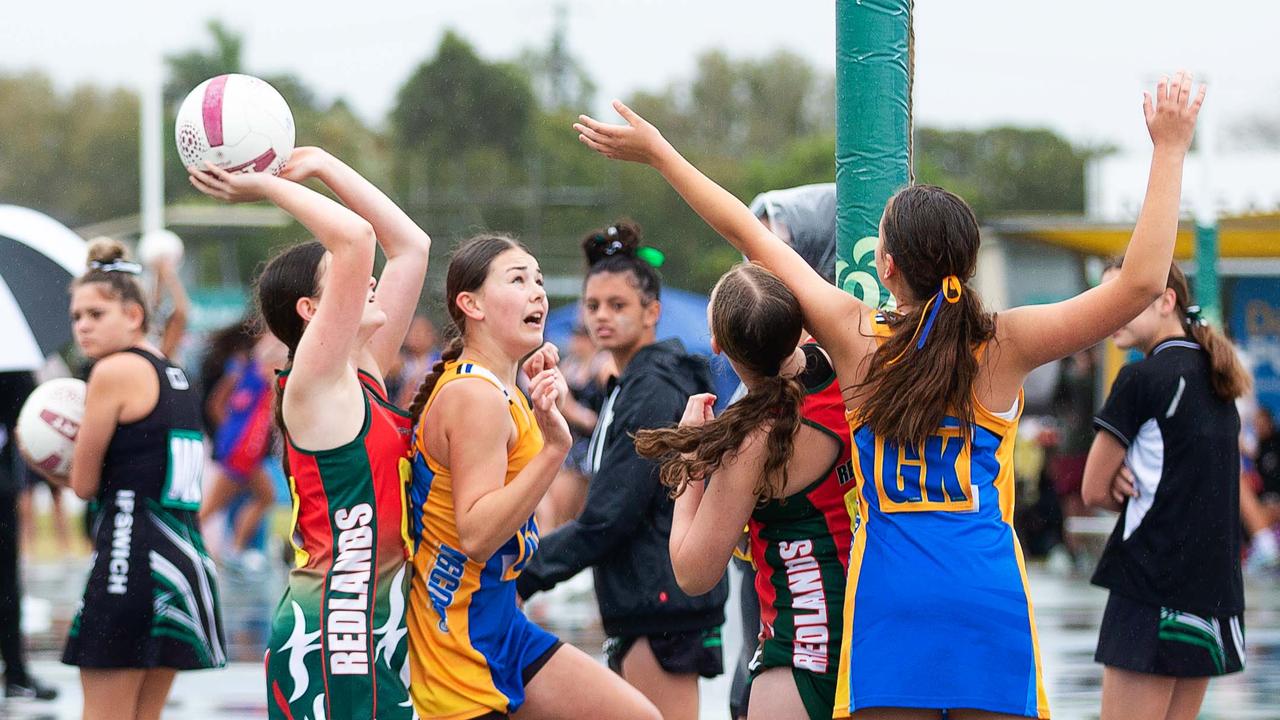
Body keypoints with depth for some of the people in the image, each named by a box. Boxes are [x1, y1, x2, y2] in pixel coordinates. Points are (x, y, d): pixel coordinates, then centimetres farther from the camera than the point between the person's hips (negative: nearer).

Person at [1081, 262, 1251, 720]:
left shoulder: (1142, 379, -10)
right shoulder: (1217, 382, 14)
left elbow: (1095, 491, -6)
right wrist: (1136, 479, 1)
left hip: (1152, 582, -8)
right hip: (1214, 586, 8)